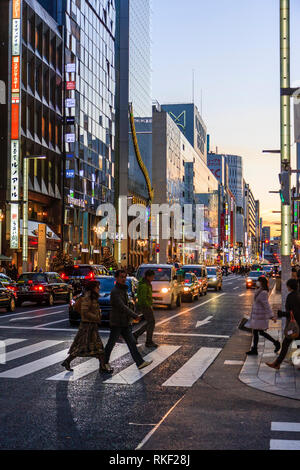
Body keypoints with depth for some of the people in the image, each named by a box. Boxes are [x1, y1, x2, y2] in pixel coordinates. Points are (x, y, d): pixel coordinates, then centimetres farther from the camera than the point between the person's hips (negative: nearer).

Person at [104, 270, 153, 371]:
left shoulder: (124, 290, 14)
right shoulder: (115, 291, -16)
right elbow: (122, 307, -23)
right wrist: (134, 315, -22)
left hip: (125, 323, 8)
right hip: (116, 323, -8)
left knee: (131, 342, 3)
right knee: (111, 344, 3)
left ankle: (140, 362, 1)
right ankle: (104, 362, 18)